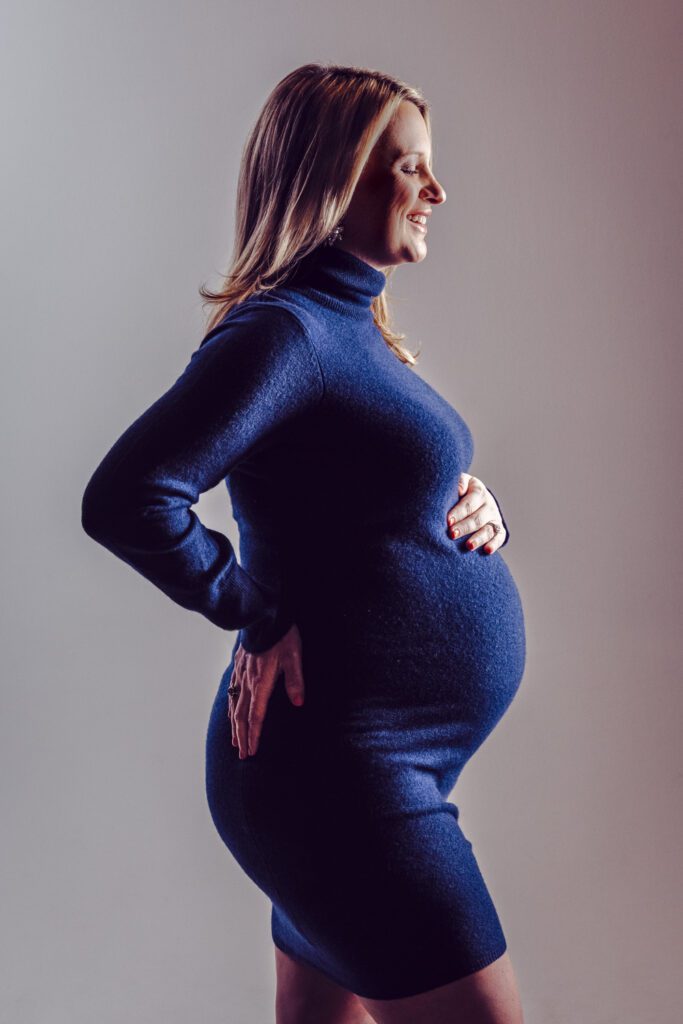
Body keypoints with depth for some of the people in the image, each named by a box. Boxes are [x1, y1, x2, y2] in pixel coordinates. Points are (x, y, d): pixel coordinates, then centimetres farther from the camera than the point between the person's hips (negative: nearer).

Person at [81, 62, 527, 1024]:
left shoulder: (351, 326, 13)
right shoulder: (283, 330, -17)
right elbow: (125, 498, -27)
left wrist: (477, 505, 2)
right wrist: (258, 616, -17)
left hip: (357, 766, 9)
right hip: (339, 765, -9)